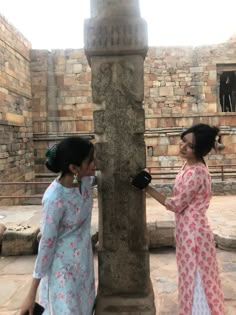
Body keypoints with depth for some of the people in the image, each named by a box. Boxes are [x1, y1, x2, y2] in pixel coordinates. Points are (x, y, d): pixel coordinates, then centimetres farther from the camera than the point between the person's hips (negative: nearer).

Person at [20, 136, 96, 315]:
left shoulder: (86, 179, -12)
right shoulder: (55, 199, -30)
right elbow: (47, 242, -22)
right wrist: (32, 293, -15)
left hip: (83, 261, 7)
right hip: (64, 266, -7)